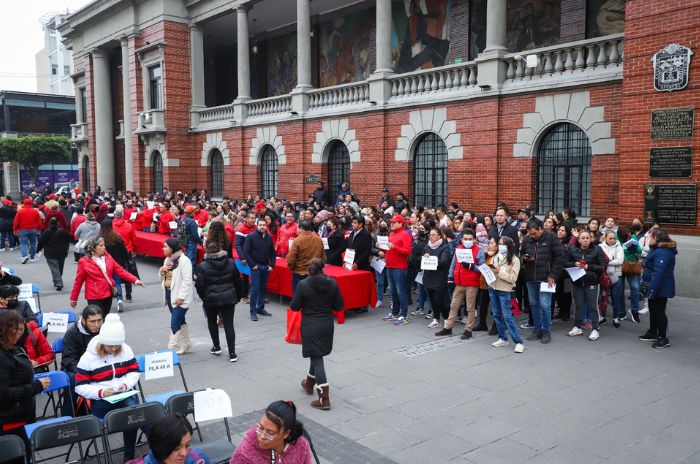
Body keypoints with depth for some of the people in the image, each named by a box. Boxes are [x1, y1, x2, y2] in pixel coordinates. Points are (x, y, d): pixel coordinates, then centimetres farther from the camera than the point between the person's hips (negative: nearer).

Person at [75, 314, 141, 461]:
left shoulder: (126, 350, 2)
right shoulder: (88, 357, -7)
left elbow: (134, 371, 10)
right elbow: (80, 387, -6)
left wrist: (126, 384, -12)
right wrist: (100, 392, -22)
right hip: (100, 401, -3)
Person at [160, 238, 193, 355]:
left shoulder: (184, 260, -16)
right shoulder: (167, 259, 11)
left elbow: (187, 280, -20)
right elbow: (163, 277, 20)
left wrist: (181, 297, -22)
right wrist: (161, 270, -3)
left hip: (179, 296, -8)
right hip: (169, 294, 9)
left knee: (175, 324, -7)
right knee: (180, 321, 18)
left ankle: (170, 349, -3)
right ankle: (186, 344, 30)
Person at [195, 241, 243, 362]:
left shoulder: (203, 266, -11)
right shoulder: (231, 263, -1)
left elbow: (200, 285, -11)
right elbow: (237, 281, 5)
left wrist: (203, 297, 7)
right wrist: (238, 296, 17)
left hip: (211, 299, -2)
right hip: (229, 298, 2)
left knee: (212, 322, 22)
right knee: (229, 325, 3)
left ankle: (216, 347, 29)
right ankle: (232, 353, 1)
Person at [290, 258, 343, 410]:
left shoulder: (303, 285, -14)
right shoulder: (332, 283, -6)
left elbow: (294, 307, -9)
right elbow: (339, 306, -1)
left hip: (310, 326, -4)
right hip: (327, 325, 4)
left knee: (316, 358, 0)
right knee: (317, 355, 24)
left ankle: (324, 399, -2)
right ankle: (309, 384, 45)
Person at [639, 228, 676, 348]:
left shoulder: (663, 253, -25)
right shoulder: (657, 250, 12)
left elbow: (658, 274, -30)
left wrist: (652, 289, -30)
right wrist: (646, 286, 22)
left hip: (660, 289, -11)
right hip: (655, 287, 11)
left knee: (659, 312, -3)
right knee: (653, 311, 20)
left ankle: (663, 338, 6)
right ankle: (652, 333, 33)